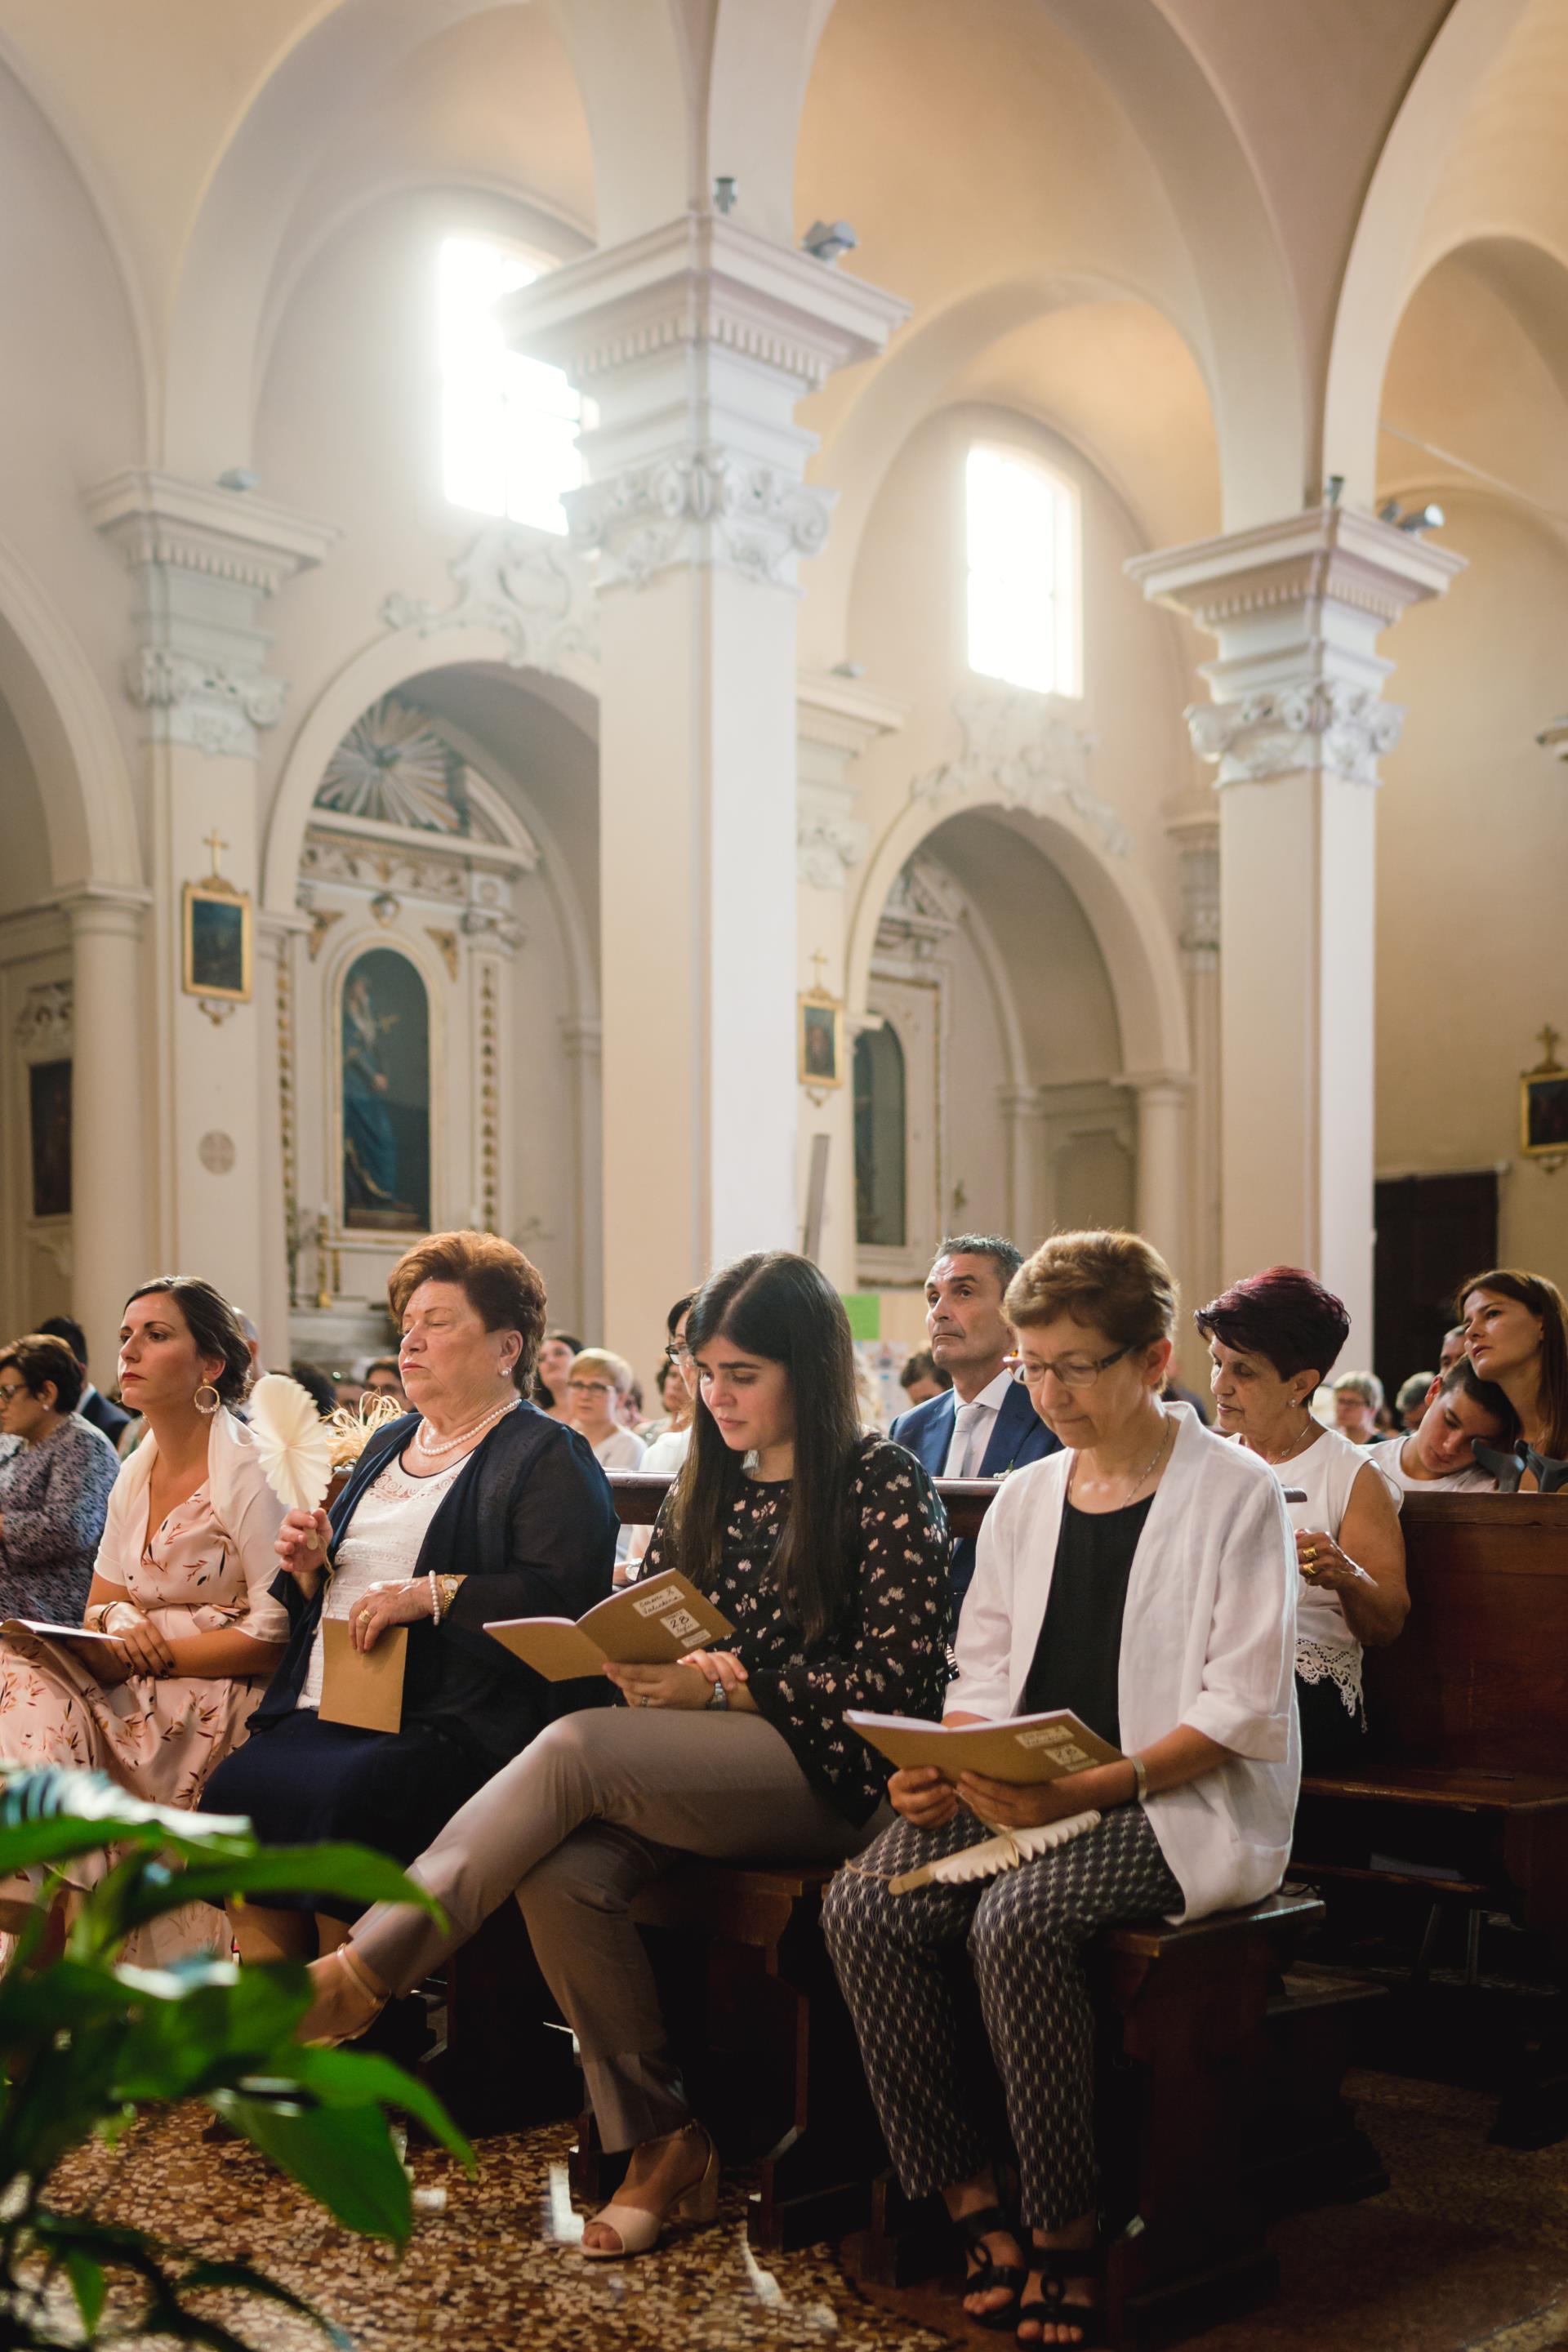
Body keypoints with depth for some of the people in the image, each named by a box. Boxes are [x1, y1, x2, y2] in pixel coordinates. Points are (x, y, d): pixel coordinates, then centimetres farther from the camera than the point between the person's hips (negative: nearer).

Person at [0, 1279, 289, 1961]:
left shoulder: (250, 1474, -10)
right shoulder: (135, 1475, 13)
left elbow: (275, 1638, -14)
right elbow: (98, 1607, 16)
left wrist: (153, 1655, -16)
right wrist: (116, 1619, -7)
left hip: (216, 1709, -7)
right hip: (134, 1696, 7)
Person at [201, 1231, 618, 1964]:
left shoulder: (549, 1458, 1)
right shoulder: (386, 1445, 26)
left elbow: (561, 1597, -13)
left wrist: (433, 1594, -18)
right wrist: (309, 1567, 10)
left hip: (448, 1725, -6)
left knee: (338, 1799, -32)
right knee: (235, 1787, -21)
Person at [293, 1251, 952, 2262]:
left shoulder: (885, 1484, -3)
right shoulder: (711, 1486, 17)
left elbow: (897, 1676, -9)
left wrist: (722, 1685, -15)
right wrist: (638, 1665, -6)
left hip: (830, 1772, -6)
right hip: (703, 1768, 6)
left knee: (576, 1749, -27)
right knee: (564, 1874, -25)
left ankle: (362, 1975, -19)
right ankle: (662, 2140, -8)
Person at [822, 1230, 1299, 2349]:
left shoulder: (1236, 1494, -4)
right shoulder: (1024, 1499, 15)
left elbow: (1244, 1709, -11)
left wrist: (1087, 1789, -21)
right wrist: (945, 1767, -6)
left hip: (1184, 1804, -6)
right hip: (1021, 1796, 6)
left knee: (1017, 1919, -32)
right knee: (865, 1902, -20)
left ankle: (1067, 2230, -13)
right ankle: (971, 2195, -8)